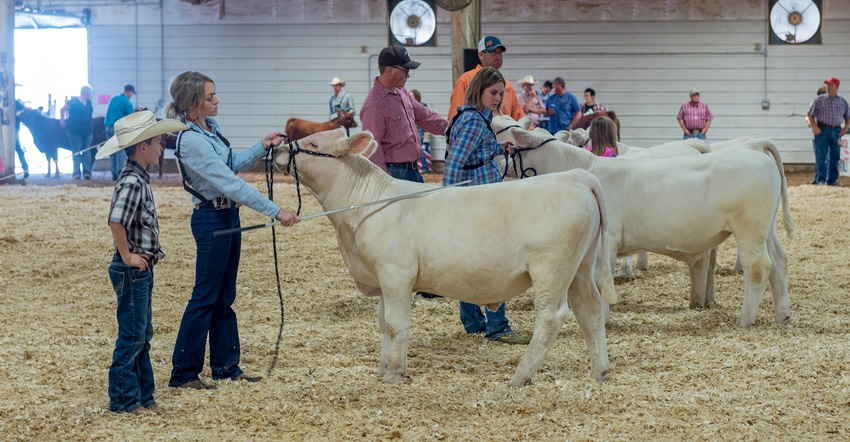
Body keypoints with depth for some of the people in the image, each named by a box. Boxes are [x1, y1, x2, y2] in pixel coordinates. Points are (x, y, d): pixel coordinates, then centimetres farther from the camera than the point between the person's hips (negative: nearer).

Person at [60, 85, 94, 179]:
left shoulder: (88, 102, 8)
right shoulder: (74, 101, -10)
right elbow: (62, 110, -8)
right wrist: (62, 121, -5)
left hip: (87, 131, 6)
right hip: (75, 131, -6)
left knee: (87, 153, 6)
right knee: (76, 153, -2)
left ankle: (87, 172, 8)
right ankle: (76, 173, 2)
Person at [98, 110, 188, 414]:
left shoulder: (139, 179, 10)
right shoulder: (132, 182, -20)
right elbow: (116, 221, -33)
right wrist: (127, 257, -23)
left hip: (142, 268, 10)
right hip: (132, 270, -10)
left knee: (142, 335, 16)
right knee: (132, 336, -1)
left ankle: (142, 396, 25)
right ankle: (123, 400, 8)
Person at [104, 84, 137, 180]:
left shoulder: (113, 99, 13)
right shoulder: (127, 103, -7)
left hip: (108, 128, 7)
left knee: (112, 152, 10)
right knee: (121, 152, -5)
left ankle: (114, 174, 10)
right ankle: (120, 174, -10)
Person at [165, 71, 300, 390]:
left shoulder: (211, 128, 4)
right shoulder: (191, 140, -24)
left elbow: (232, 165, 18)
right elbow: (231, 183, -26)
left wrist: (262, 147, 3)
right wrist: (275, 211, -26)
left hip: (228, 215, 9)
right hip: (211, 220, -9)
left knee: (224, 297, 15)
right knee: (205, 297, -2)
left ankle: (226, 366, 24)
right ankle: (183, 373, 7)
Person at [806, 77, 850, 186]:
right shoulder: (819, 99, 3)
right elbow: (810, 115, 2)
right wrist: (815, 127, -10)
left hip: (837, 131, 3)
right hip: (823, 130, -3)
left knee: (835, 156, 7)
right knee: (821, 156, -7)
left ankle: (832, 179, 14)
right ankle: (821, 180, -5)